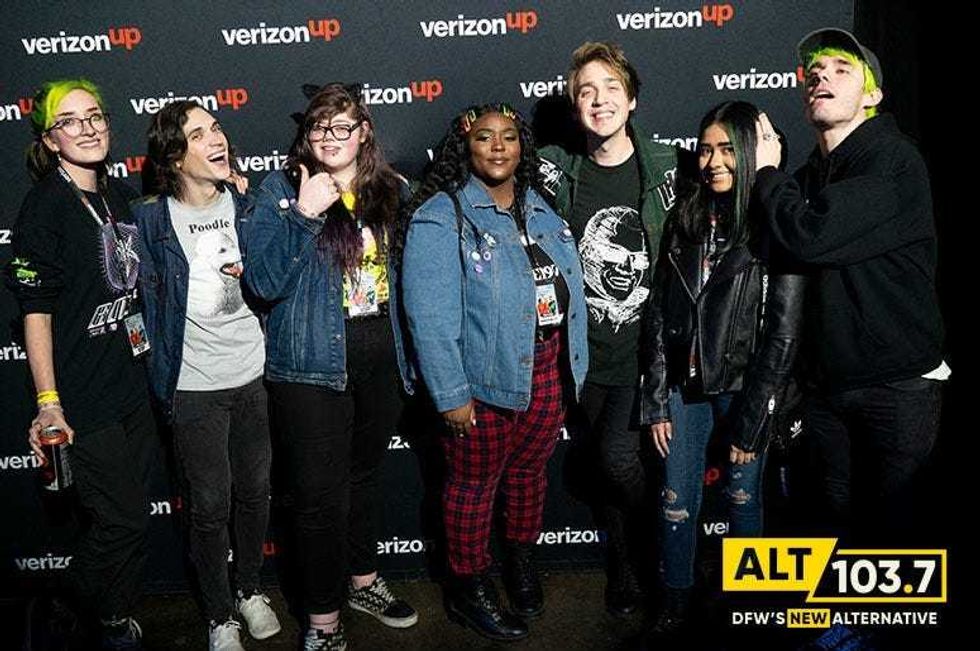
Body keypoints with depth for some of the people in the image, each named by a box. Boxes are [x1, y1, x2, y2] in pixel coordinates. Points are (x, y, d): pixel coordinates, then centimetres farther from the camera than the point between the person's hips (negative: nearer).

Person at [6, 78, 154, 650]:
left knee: (131, 513, 15)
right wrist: (48, 403, -17)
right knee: (122, 519, 1)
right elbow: (36, 310, -13)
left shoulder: (123, 196, 8)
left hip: (137, 384, 6)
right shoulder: (45, 208, -12)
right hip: (85, 397, -6)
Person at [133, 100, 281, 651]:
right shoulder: (151, 220, -8)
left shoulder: (246, 208, 1)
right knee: (210, 506, 8)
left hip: (254, 377, 3)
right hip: (194, 387, -3)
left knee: (255, 492, 16)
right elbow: (147, 301, -2)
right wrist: (162, 379, -1)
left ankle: (250, 590, 40)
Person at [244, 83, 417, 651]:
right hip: (312, 365, -4)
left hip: (381, 359, 5)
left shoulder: (392, 190, 5)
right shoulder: (283, 189, -7)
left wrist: (408, 353, 8)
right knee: (322, 491, 0)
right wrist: (302, 215, -26)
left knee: (366, 472, 20)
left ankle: (364, 581, 40)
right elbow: (264, 282, -16)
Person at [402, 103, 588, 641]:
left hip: (548, 374, 6)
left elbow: (569, 292, 10)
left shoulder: (543, 210, 8)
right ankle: (469, 588, 29)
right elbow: (430, 315, -17)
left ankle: (521, 562, 45)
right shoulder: (441, 217, -12)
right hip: (483, 380, -6)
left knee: (529, 470, 21)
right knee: (474, 485, 10)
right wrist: (451, 394, -19)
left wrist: (572, 370, 7)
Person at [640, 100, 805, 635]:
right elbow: (659, 314, 5)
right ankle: (675, 604, 30)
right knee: (676, 503, 10)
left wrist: (750, 422, -12)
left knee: (741, 499, 11)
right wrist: (656, 401, 2)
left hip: (744, 388, -3)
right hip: (686, 386, 4)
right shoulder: (685, 219, 5)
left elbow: (782, 332, -11)